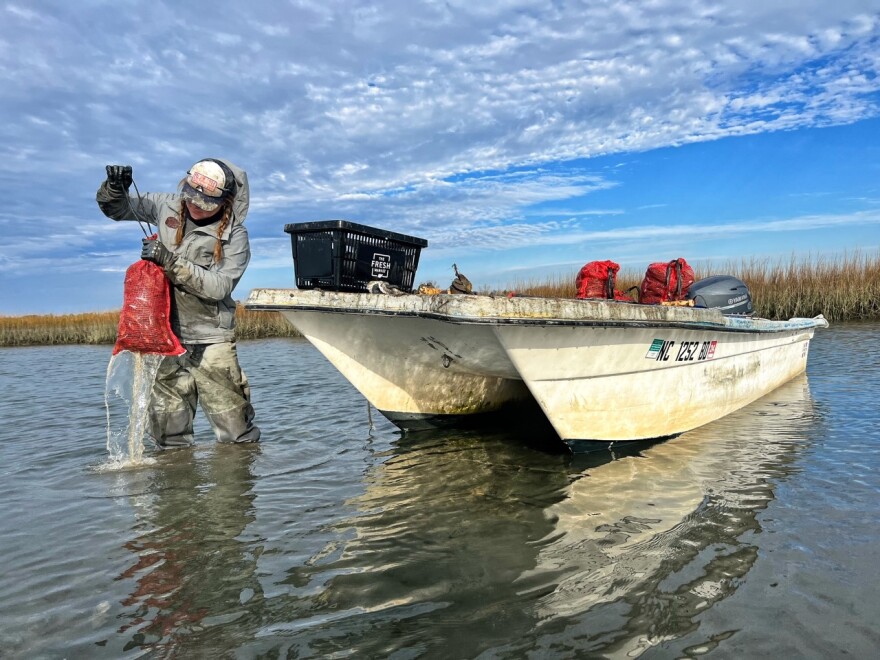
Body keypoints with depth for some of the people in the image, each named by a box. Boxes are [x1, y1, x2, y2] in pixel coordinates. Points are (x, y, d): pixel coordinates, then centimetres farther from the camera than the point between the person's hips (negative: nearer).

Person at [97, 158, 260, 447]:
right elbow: (115, 209, 16)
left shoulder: (235, 235, -9)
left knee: (237, 436, 1)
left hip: (211, 340, -3)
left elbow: (218, 286, -19)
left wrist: (169, 260, -24)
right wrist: (114, 187, -6)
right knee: (169, 436, 10)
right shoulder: (167, 206, 3)